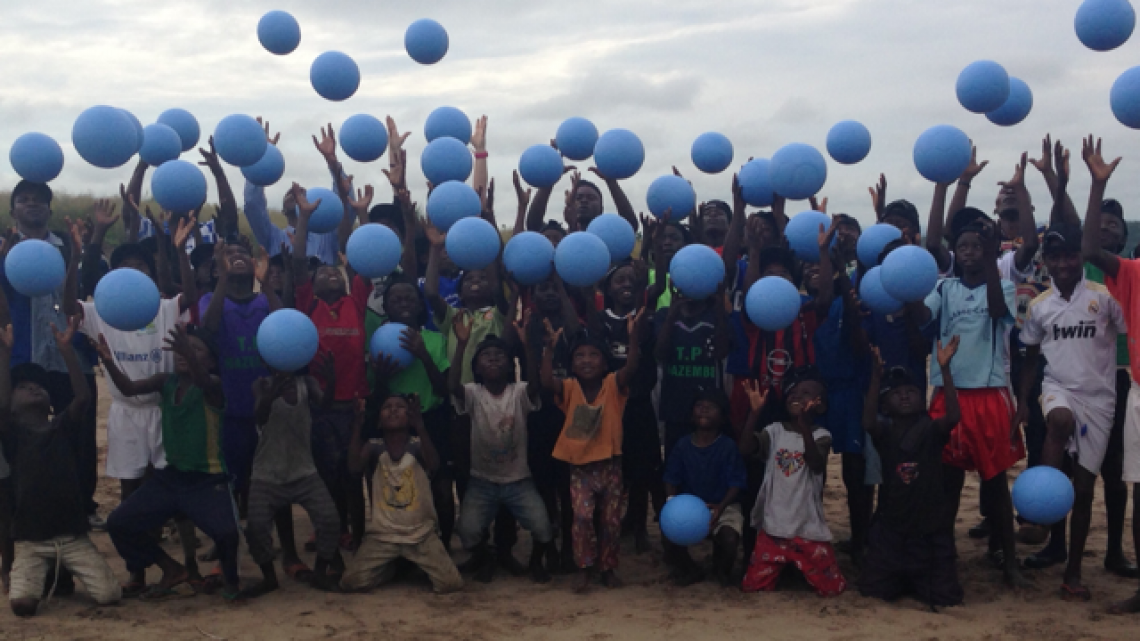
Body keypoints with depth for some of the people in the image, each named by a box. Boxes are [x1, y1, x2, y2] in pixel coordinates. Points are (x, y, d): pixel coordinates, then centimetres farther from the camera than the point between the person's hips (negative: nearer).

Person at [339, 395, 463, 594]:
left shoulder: (417, 446, -4)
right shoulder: (374, 448, -1)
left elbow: (433, 465, -26)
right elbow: (355, 467, -21)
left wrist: (419, 424, -40)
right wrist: (357, 424, -29)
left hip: (421, 533, -1)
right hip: (382, 534, 1)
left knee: (451, 583, -17)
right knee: (350, 582, -16)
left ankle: (414, 563, 16)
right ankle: (391, 566, 16)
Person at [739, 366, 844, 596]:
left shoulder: (821, 435, -6)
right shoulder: (775, 431, 2)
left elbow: (817, 465, -27)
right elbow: (745, 449, -14)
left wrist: (805, 425, -40)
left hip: (808, 528, -2)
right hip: (773, 525, 2)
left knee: (831, 588, 0)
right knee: (751, 586, 4)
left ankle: (801, 569, 31)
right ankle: (784, 569, 33)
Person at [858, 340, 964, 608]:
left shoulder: (932, 430, -4)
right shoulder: (884, 432, -3)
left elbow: (953, 416, -25)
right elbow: (868, 421, -26)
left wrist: (945, 369, -32)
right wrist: (877, 375, -37)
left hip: (931, 528, 0)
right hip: (891, 527, 1)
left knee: (945, 596, -2)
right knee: (874, 590, 0)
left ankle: (920, 580, 32)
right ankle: (902, 579, 32)